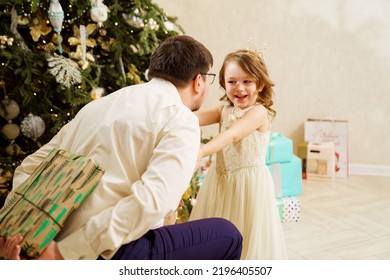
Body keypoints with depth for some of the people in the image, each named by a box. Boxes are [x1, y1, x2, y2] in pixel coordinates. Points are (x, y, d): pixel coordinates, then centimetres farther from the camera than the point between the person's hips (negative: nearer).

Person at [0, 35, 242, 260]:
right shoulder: (181, 120, -7)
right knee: (226, 236, 9)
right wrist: (66, 252, -22)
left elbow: (30, 168, 14)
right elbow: (151, 201, -23)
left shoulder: (102, 103, 15)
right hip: (109, 256, -8)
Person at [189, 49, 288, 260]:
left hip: (249, 183, -7)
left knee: (248, 235, 3)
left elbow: (231, 135, -29)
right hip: (220, 180, 7)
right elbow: (200, 117, -9)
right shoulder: (225, 110, 9)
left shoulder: (259, 112, -13)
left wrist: (201, 152, -44)